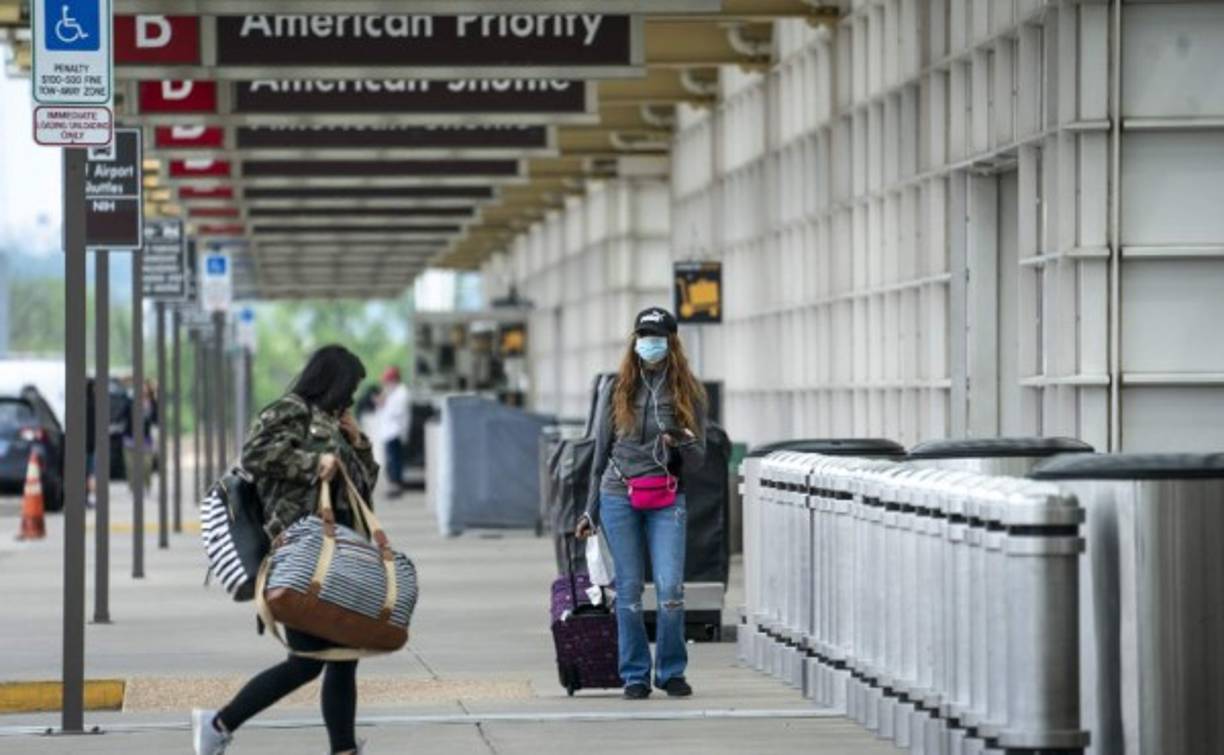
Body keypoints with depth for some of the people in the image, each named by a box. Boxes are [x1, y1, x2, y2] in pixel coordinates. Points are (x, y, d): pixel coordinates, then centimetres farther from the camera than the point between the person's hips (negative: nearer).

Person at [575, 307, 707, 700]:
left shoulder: (688, 393, 5)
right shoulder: (618, 390, 7)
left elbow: (697, 460, 5)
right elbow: (601, 454, 13)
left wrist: (682, 441, -17)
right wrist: (591, 511, 13)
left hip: (667, 501, -1)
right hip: (618, 497, 1)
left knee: (671, 589, -11)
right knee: (629, 590, 0)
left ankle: (671, 671, 5)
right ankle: (635, 676, 8)